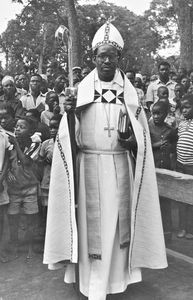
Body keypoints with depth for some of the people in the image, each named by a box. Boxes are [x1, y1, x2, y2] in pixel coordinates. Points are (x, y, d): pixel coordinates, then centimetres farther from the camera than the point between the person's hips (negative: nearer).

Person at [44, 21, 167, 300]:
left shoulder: (129, 92, 4)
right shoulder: (82, 89, 1)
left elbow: (141, 139, 7)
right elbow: (72, 136, 1)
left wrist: (130, 140, -15)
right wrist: (69, 113, -18)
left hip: (120, 167, 1)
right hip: (89, 165, -1)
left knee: (116, 223, 7)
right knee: (93, 224, 2)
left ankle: (115, 277, 27)